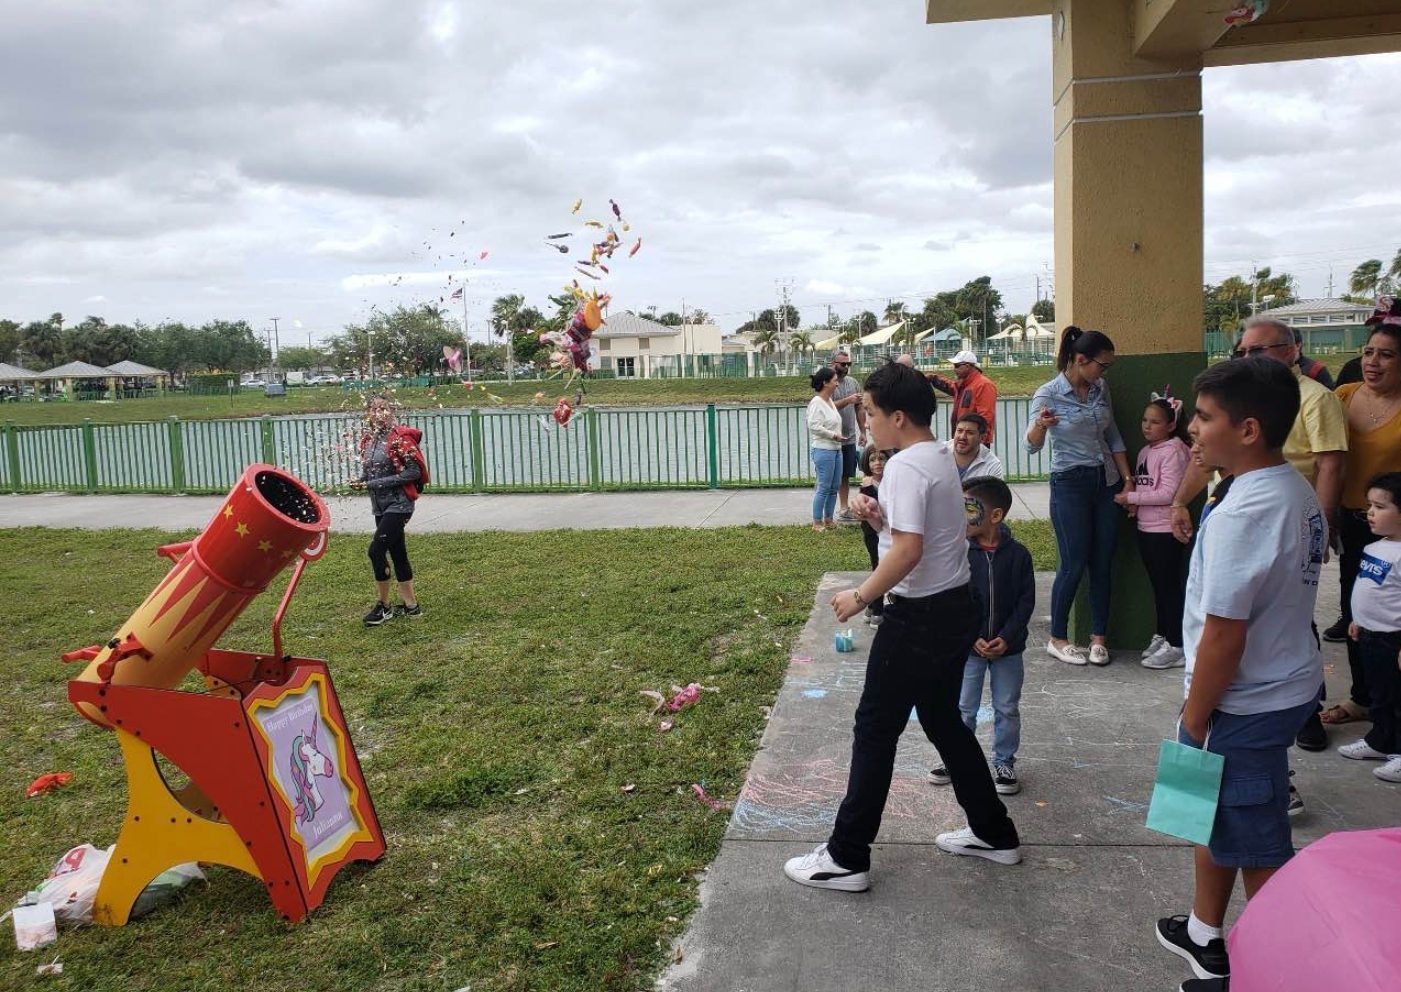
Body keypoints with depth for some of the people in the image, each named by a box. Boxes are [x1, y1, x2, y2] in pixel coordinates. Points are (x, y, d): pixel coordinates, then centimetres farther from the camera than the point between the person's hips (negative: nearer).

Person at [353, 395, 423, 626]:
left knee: (376, 550, -13)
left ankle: (383, 605, 2)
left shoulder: (400, 437, -13)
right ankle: (410, 605, 21)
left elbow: (414, 471, -17)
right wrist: (361, 482, -2)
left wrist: (378, 483, -19)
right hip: (379, 505, 7)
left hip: (399, 503, -7)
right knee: (397, 553, 12)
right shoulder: (367, 440, 8)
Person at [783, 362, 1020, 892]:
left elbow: (908, 550, -28)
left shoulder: (906, 465, -19)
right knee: (944, 721, 21)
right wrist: (881, 515, 4)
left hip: (919, 617, -10)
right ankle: (994, 833, 32)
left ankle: (846, 858, 9)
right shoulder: (941, 458, 11)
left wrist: (859, 597, -18)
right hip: (955, 609, 10)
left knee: (875, 729, 0)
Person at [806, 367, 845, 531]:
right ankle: (817, 523, 2)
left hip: (836, 449, 9)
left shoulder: (830, 401, 14)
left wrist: (838, 437, 13)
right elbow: (814, 426, -21)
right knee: (824, 488, -6)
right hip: (823, 450, -9)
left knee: (834, 487, 12)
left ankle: (828, 519, 21)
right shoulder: (816, 403, -13)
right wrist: (834, 436, -16)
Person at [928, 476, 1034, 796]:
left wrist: (1007, 637, -15)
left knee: (1007, 709, 12)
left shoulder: (1017, 554, -8)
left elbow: (1026, 600, -6)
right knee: (963, 709, 10)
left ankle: (1004, 763, 28)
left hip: (1008, 647, 0)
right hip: (968, 647, 0)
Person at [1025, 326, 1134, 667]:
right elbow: (1032, 446, -19)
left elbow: (1113, 437, 15)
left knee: (1103, 563, 5)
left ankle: (1098, 637, 16)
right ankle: (1057, 638, 12)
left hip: (1106, 482, 5)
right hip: (1070, 484, -5)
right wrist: (1041, 425, -41)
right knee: (1074, 564, -2)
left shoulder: (1101, 389, 5)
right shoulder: (1049, 394, -12)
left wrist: (1127, 478, 9)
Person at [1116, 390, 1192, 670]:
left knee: (1170, 586, -2)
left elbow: (1168, 493, -21)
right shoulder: (1145, 452, 12)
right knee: (1157, 585, 17)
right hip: (1146, 528, 9)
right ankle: (1162, 636, 29)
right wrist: (1127, 495, 0)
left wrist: (1132, 497, -17)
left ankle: (1176, 647, 4)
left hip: (1166, 531, -9)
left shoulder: (1173, 451, -14)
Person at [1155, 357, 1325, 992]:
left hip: (1245, 703, -10)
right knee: (1213, 809, 25)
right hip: (1284, 683, 10)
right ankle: (1204, 935, 44)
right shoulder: (1298, 492, 4)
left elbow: (1224, 635, -26)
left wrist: (1194, 719, -13)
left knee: (1256, 848, 7)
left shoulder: (1243, 513, -27)